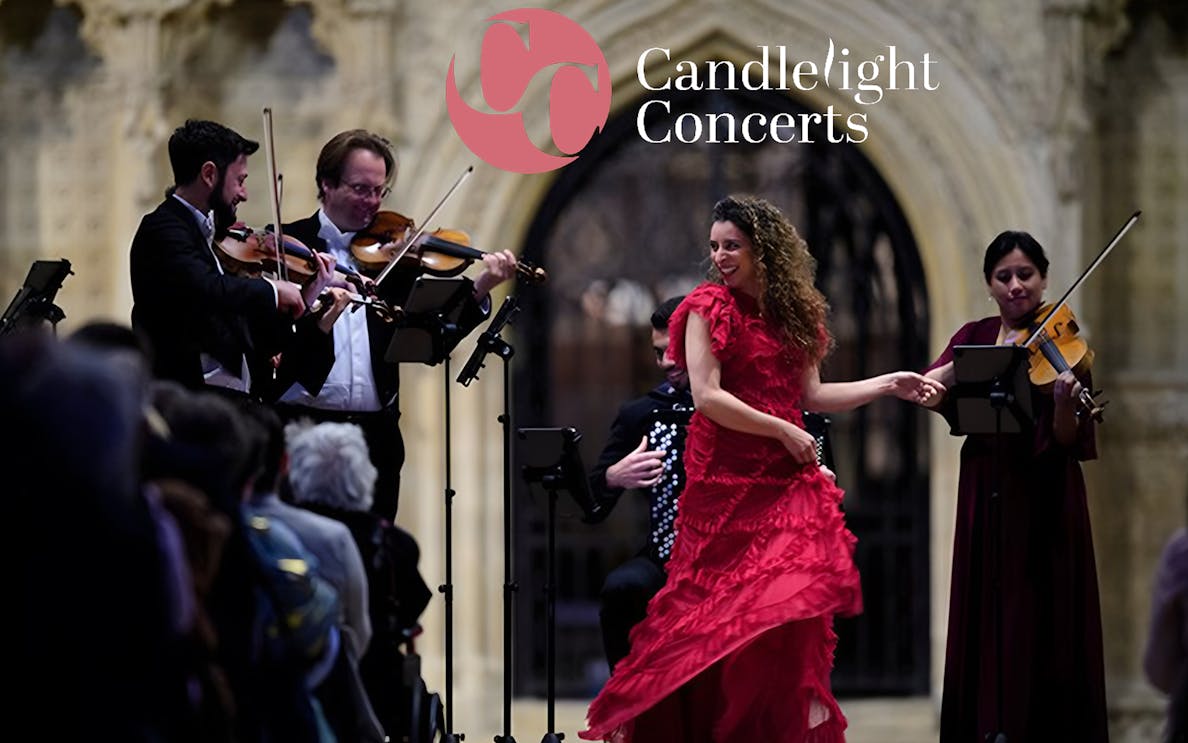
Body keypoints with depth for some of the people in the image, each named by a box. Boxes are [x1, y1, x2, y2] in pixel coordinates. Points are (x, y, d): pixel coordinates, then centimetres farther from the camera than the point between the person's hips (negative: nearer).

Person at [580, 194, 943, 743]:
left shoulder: (794, 314, 11)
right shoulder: (709, 307, -4)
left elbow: (811, 395, 15)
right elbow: (707, 397, -12)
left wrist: (891, 385, 10)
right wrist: (783, 430, -11)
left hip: (787, 481, 4)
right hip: (727, 482, -4)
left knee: (794, 613, -3)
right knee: (719, 613, -3)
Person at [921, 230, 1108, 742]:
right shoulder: (976, 336, 9)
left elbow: (1067, 443, -11)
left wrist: (1065, 405, -32)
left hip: (1043, 502, -4)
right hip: (986, 499, 4)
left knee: (1043, 629, -5)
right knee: (986, 628, 3)